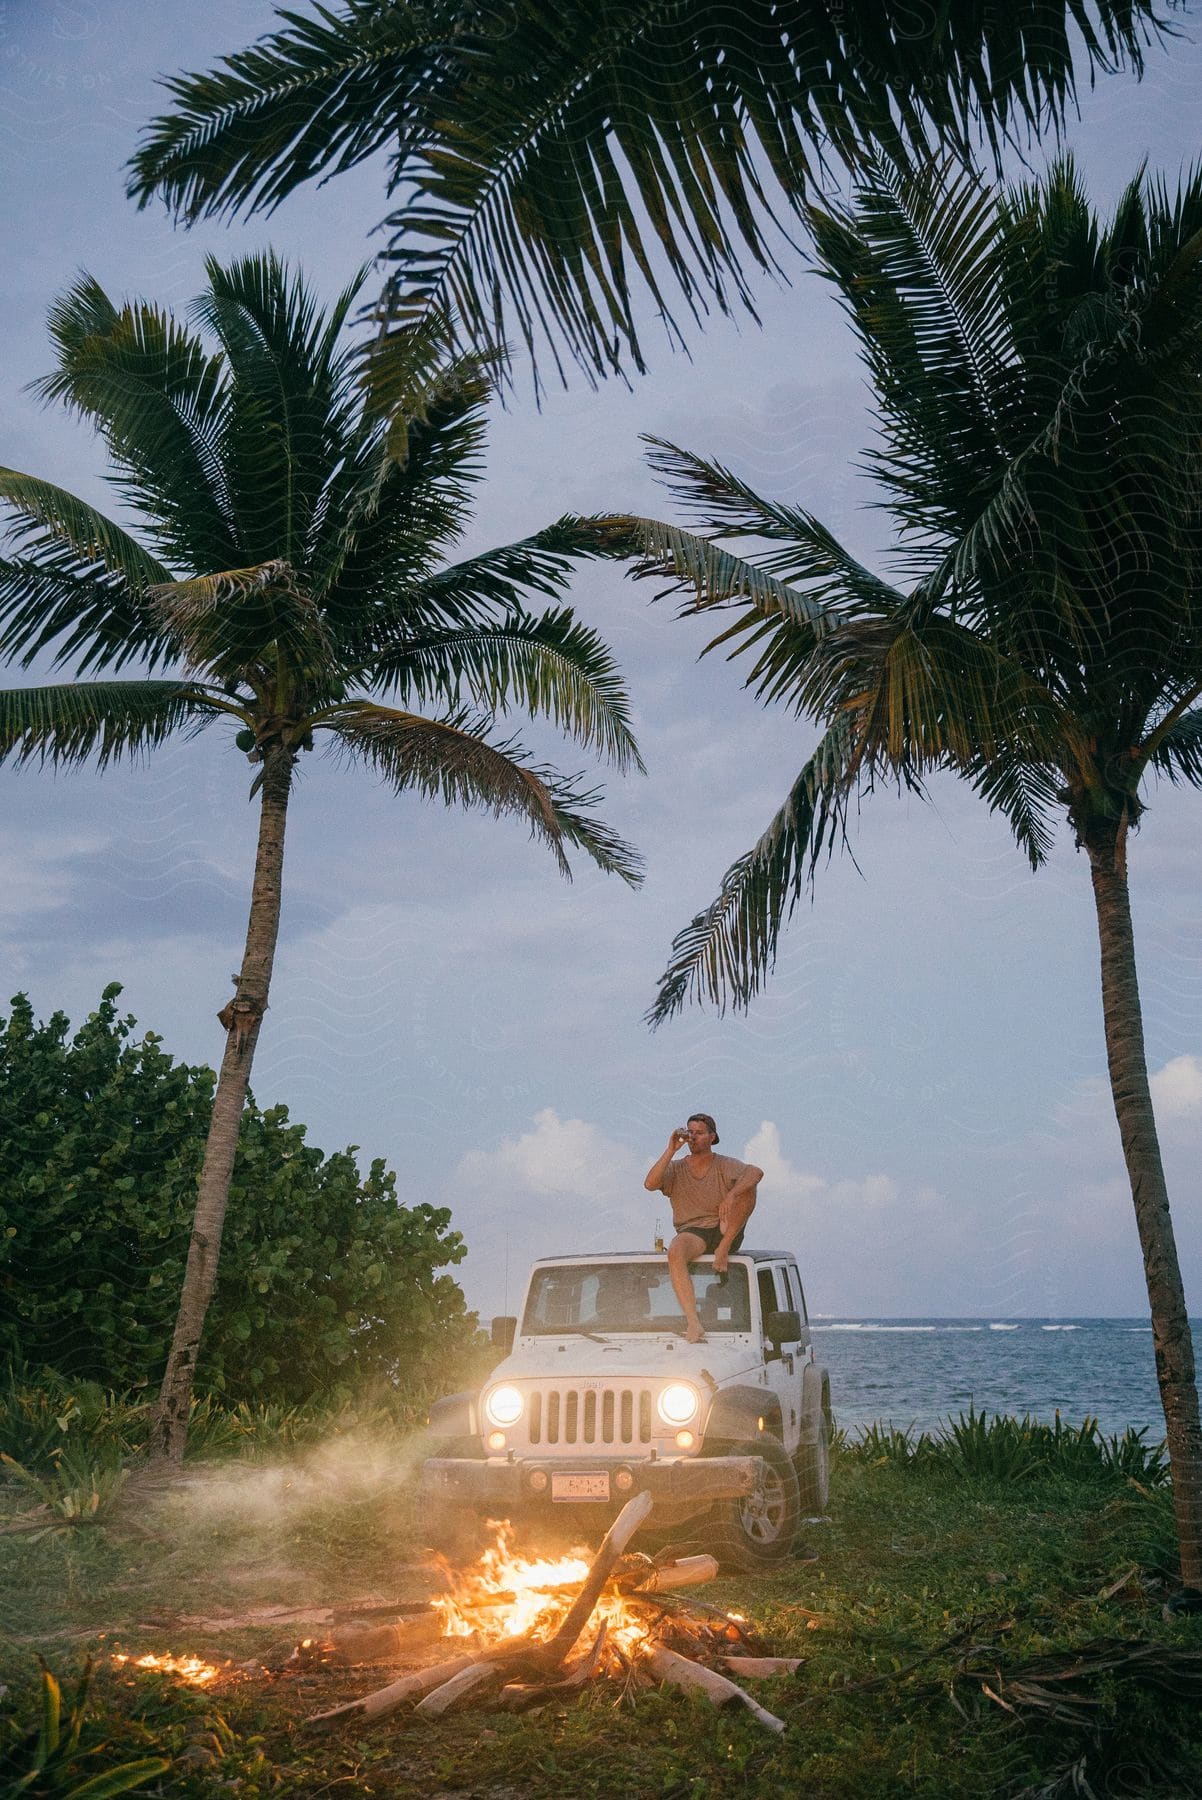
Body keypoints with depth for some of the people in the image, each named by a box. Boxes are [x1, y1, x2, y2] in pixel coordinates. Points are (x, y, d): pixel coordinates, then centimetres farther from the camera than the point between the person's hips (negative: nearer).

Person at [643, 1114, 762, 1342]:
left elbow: (756, 1172, -16)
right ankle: (693, 1323, -42)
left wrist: (731, 1196, -34)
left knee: (746, 1185, -21)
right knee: (675, 1251, -36)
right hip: (693, 1232, 0)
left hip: (727, 1232, 0)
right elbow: (650, 1184, -10)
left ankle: (724, 1248, -25)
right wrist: (671, 1150, -13)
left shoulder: (725, 1165, 6)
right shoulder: (676, 1169, 11)